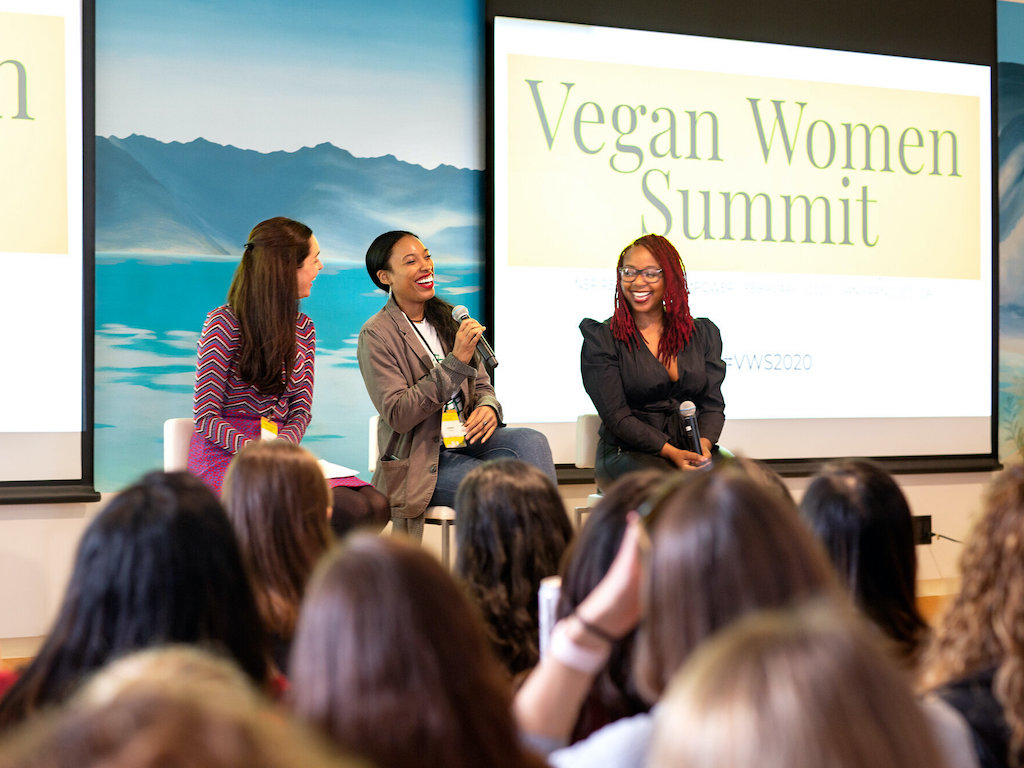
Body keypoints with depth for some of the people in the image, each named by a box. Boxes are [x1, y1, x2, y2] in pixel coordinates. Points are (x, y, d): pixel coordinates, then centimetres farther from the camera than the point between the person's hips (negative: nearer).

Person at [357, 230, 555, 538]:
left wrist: (488, 408, -9)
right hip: (421, 462, -6)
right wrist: (456, 361, -22)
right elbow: (398, 416, -17)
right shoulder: (376, 335, -8)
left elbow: (482, 384, 18)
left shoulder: (446, 318, 12)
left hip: (465, 440, 6)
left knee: (532, 441, -25)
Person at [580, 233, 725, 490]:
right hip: (627, 455, -4)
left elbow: (712, 403, 9)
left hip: (692, 449, 4)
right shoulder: (601, 339, 2)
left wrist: (704, 444, -14)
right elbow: (617, 416, -6)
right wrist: (671, 452, -19)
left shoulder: (703, 334, 15)